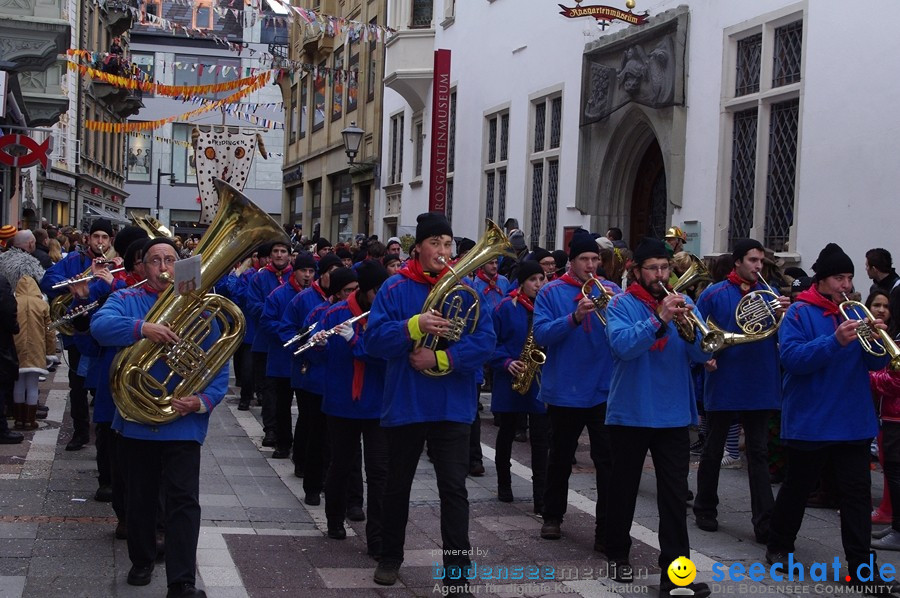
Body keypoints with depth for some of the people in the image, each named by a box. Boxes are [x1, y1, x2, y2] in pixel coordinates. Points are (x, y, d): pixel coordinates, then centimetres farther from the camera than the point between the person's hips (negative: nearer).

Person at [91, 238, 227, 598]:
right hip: (137, 420, 1)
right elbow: (100, 326, -20)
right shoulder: (127, 300, 2)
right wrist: (142, 328, -38)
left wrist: (203, 401, -17)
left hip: (184, 423, -1)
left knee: (184, 501, -8)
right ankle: (141, 561, 35)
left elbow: (219, 367, 1)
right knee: (140, 497, 16)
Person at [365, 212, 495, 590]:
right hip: (405, 404, 1)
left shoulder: (466, 288, 0)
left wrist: (440, 358, -19)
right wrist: (415, 325, -28)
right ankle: (390, 557, 32)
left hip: (452, 407, 0)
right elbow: (375, 339, -12)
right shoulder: (396, 288, -2)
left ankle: (457, 568, 2)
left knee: (454, 488, -2)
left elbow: (484, 342, -8)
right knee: (397, 485, 15)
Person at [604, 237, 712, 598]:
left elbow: (703, 355, -3)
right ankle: (618, 555, 27)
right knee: (624, 489, 11)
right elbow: (622, 345, -23)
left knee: (675, 493, -2)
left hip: (674, 414, 3)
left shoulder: (682, 303, 6)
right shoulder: (621, 304, -5)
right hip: (631, 413, -3)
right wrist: (659, 319, -31)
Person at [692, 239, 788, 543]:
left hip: (759, 387, 2)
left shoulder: (769, 294, 6)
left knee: (758, 454, 3)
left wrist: (782, 316, -17)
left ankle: (764, 522, 2)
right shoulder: (714, 295, -3)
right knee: (713, 450, 12)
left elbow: (782, 338, 2)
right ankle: (705, 509, 27)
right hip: (723, 385, -2)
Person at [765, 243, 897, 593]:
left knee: (857, 491, 1)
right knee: (797, 487, 10)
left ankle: (861, 567, 3)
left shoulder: (855, 311, 9)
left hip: (853, 420, 5)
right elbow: (791, 358, -20)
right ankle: (779, 547, 29)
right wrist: (835, 342, -30)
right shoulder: (800, 313, -7)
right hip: (810, 420, -4)